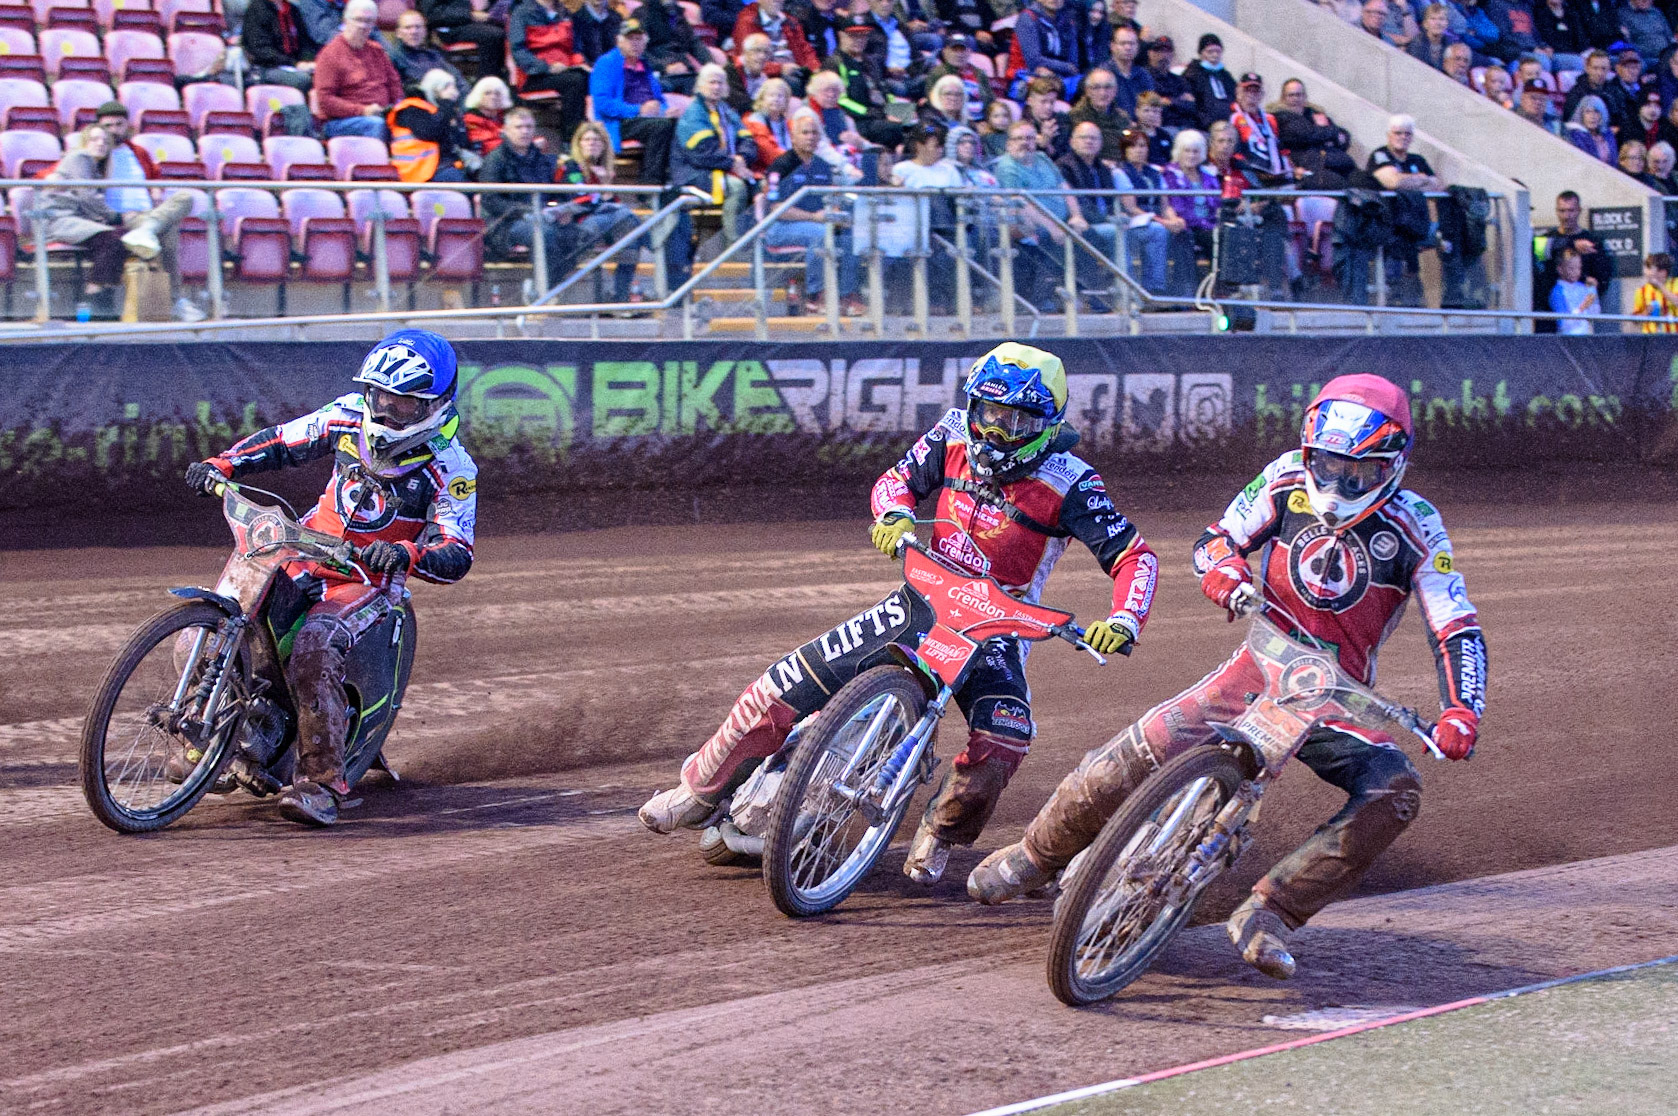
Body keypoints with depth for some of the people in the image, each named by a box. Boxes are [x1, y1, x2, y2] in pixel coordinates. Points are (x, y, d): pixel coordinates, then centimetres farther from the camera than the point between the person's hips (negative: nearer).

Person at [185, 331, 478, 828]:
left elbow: (457, 557, -20)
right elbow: (283, 441, 11)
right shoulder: (351, 416, -1)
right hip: (305, 554, 5)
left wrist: (406, 554, -40)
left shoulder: (451, 469, -14)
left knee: (314, 650, -35)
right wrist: (221, 463, -4)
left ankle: (321, 782, -30)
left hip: (366, 579, -5)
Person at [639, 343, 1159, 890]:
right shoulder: (953, 437, -5)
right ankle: (701, 789, 13)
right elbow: (896, 479, 9)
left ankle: (940, 832, -2)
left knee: (1004, 739, -32)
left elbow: (1134, 554, -17)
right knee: (780, 690, -8)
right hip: (922, 602, 3)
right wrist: (896, 515, -15)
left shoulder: (1068, 483, -16)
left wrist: (1123, 621, -36)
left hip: (995, 627, -3)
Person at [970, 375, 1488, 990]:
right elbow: (1217, 538, 6)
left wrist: (1461, 714, -29)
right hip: (1262, 662, 0)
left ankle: (1267, 914, -23)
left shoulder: (1413, 525, -10)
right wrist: (1224, 572, -20)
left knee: (1394, 789, -28)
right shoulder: (1288, 477, -4)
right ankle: (1038, 852, 4)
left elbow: (1457, 630, -12)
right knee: (1146, 748, -21)